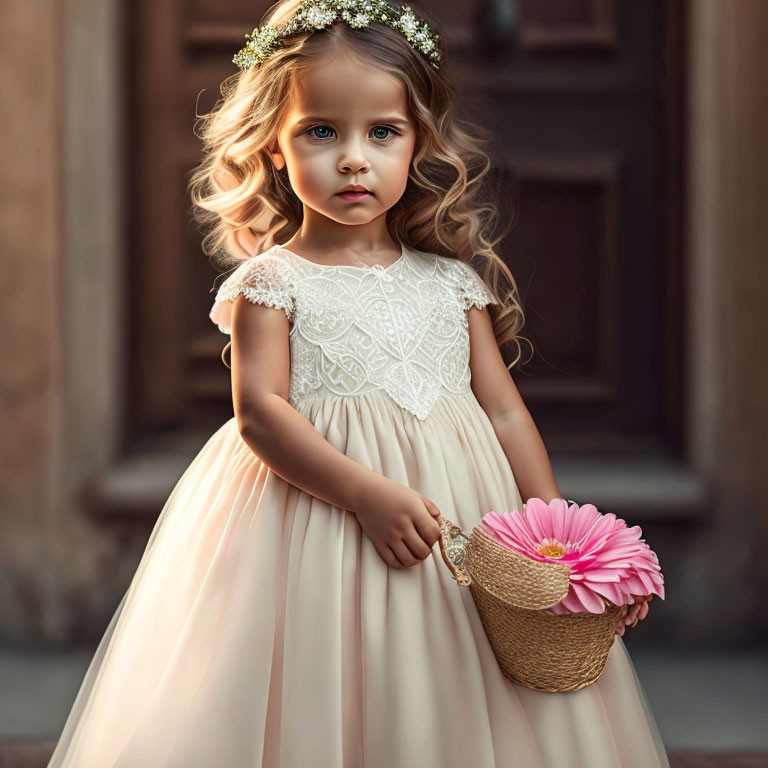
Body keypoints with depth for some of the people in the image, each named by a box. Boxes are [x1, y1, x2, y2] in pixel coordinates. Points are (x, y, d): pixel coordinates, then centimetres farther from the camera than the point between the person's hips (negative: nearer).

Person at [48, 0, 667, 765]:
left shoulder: (454, 282, 10)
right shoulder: (272, 283, -1)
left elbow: (504, 414, 10)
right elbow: (259, 413, -12)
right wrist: (367, 493, -23)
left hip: (469, 533, 4)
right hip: (319, 507, -3)